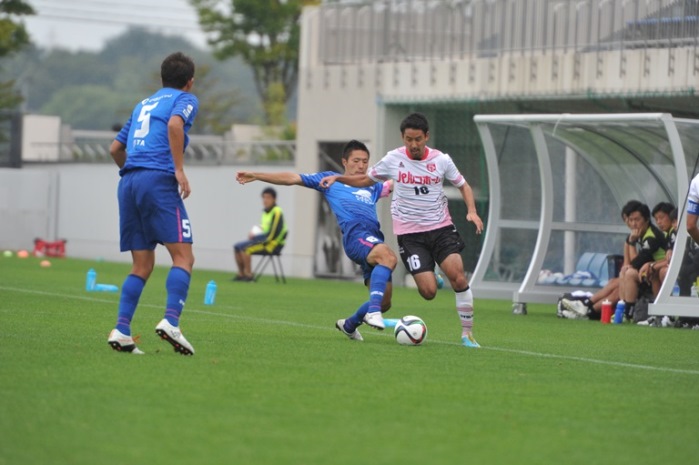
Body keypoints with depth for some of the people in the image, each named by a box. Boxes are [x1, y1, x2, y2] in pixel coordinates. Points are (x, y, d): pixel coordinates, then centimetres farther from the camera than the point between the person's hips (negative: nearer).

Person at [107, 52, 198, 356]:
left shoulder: (143, 105, 28)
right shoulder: (185, 100, 8)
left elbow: (116, 148, 29)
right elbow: (174, 124, -15)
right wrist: (179, 169, -15)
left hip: (128, 182, 7)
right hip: (159, 180, -7)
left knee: (142, 265, 8)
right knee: (183, 256, -7)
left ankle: (121, 330, -4)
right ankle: (171, 322, -25)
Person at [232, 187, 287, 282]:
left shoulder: (277, 212, -15)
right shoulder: (266, 212, 13)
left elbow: (272, 235, -20)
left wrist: (255, 236, -13)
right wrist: (254, 234, 0)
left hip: (273, 244, -9)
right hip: (263, 239, 9)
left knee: (245, 248, -25)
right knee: (237, 247, 4)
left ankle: (249, 275, -19)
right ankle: (241, 274, 4)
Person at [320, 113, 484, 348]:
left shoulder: (441, 160, -2)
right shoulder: (393, 159, -2)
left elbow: (463, 186, 12)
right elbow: (366, 179, 13)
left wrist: (472, 211, -5)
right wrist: (337, 177, -1)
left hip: (441, 228, 1)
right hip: (409, 233, -1)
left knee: (458, 277, -19)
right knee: (428, 291, -12)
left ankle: (467, 333, -5)